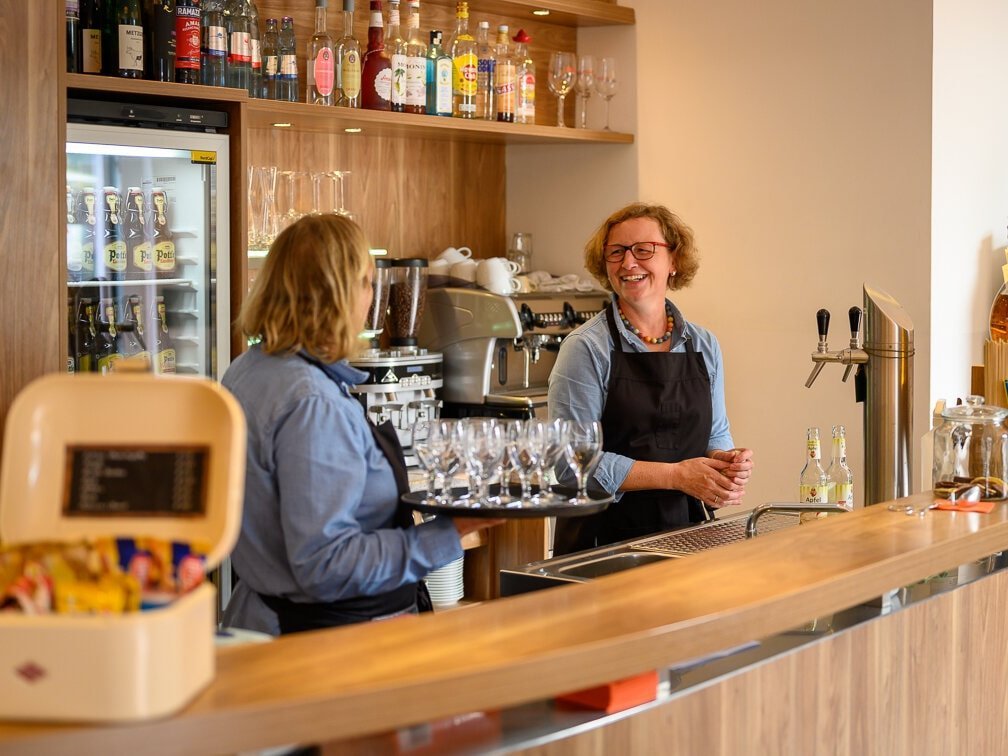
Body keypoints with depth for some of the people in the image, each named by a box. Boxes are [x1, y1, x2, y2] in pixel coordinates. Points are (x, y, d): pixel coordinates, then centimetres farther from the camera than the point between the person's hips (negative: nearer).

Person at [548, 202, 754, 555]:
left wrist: (727, 460, -2)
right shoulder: (587, 348, -4)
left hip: (686, 532, 4)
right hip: (603, 537, -4)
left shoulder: (704, 345, 11)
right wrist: (676, 476, -14)